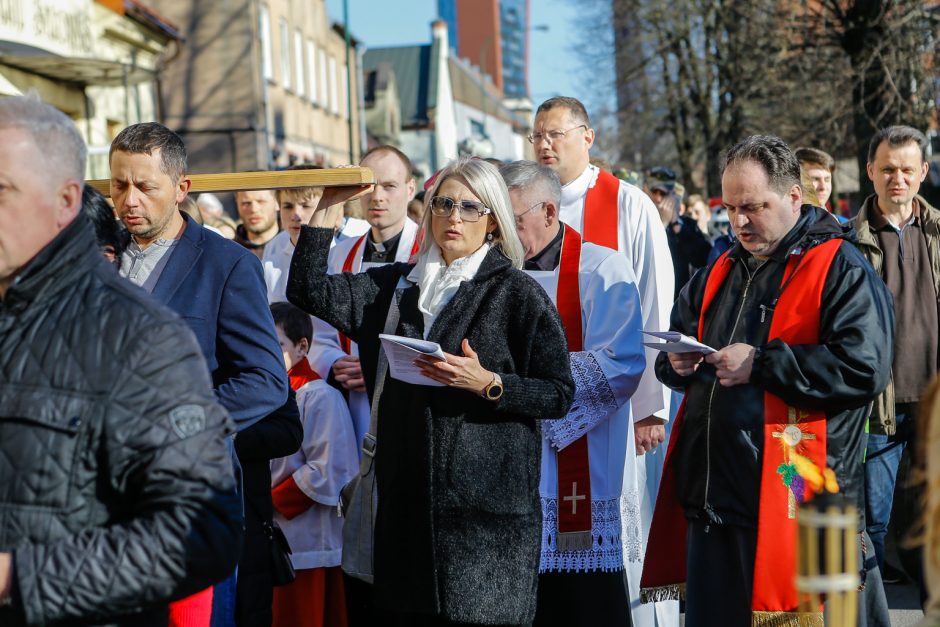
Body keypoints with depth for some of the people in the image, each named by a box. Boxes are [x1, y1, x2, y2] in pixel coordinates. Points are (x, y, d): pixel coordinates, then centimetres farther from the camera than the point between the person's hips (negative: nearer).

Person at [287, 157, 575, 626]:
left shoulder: (517, 293, -1)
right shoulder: (397, 284, 13)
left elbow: (559, 394, -3)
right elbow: (310, 291, 3)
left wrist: (488, 384, -17)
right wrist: (324, 208, -2)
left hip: (485, 498, -4)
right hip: (407, 495, 5)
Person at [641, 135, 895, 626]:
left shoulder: (842, 271, -6)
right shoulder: (720, 272, 18)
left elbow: (863, 368, -19)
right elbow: (676, 342, 27)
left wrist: (760, 364, -18)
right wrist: (678, 362, 2)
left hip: (791, 504, -7)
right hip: (711, 496, 7)